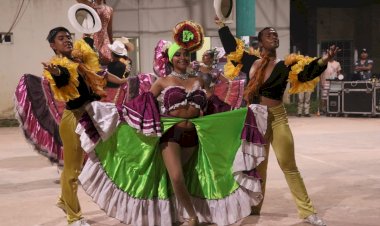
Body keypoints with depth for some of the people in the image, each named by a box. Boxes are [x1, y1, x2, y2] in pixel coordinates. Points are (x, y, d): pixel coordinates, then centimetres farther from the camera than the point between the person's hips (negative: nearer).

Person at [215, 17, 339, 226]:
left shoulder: (285, 65, -5)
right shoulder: (251, 62, 5)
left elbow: (305, 73, -21)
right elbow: (231, 48, 18)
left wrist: (323, 60, -38)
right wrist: (222, 25, 24)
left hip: (276, 119, -3)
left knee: (288, 166, -1)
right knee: (257, 165, 15)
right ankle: (254, 206, 29)